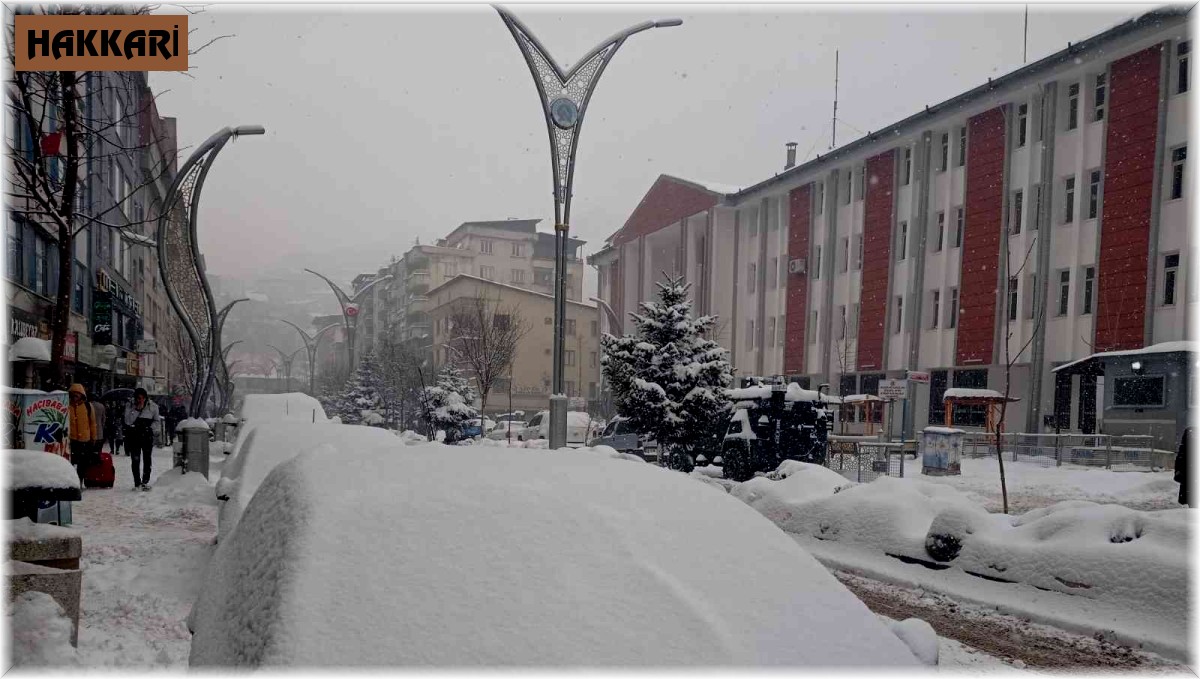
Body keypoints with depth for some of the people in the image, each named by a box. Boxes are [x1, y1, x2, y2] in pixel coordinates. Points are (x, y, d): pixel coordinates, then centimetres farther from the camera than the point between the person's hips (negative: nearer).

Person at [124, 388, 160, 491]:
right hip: (134, 436, 0)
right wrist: (137, 410, -16)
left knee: (147, 459, 2)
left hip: (147, 436, 0)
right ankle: (137, 482, 8)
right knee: (135, 460, 0)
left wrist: (150, 427, -5)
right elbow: (128, 421, -10)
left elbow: (156, 420, 11)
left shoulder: (152, 407, 1)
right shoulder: (130, 408, 1)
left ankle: (145, 481, 10)